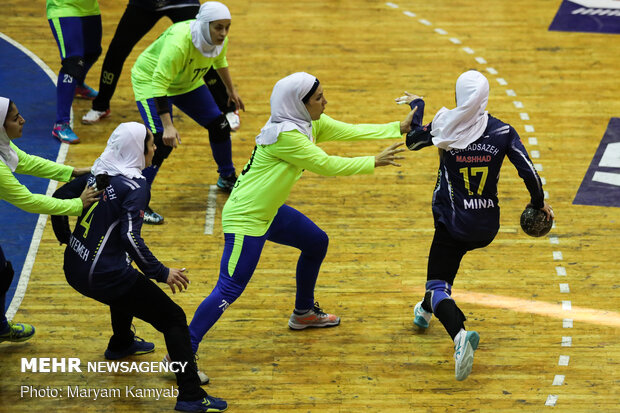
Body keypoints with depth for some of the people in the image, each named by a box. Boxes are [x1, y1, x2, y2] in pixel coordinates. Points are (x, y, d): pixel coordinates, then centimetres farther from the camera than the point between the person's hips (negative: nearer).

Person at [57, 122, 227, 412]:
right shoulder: (134, 186, -14)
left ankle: (121, 344, 61)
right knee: (174, 318, -2)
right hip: (103, 276, -9)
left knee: (125, 280, 41)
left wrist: (66, 238, 34)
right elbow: (130, 237, -25)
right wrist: (161, 273, -19)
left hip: (74, 267, 9)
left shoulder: (98, 174, 9)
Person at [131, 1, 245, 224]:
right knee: (162, 142, -21)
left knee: (219, 125, 6)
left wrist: (231, 90, 22)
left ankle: (227, 178, 33)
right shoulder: (179, 41, -40)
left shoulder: (220, 39, -17)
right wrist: (167, 126, -46)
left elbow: (220, 62, 9)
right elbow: (159, 83, -41)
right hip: (151, 81, -7)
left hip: (187, 83, 7)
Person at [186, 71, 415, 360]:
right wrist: (374, 163, -14)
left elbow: (352, 131, 2)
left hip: (269, 211, 10)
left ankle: (303, 313, 41)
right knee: (229, 290, -13)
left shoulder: (311, 124, 3)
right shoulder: (284, 134, -26)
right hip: (245, 218, -10)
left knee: (317, 243, 22)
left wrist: (401, 128, -5)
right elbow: (326, 165, -22)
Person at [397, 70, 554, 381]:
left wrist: (416, 105, 24)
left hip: (452, 223, -4)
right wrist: (539, 203, 6)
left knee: (438, 285, -2)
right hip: (487, 228, 4)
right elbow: (528, 172, -11)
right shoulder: (502, 132, -9)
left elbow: (412, 140, 7)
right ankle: (428, 309, 50)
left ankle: (459, 334, -31)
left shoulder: (444, 128, -11)